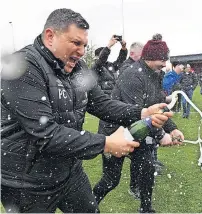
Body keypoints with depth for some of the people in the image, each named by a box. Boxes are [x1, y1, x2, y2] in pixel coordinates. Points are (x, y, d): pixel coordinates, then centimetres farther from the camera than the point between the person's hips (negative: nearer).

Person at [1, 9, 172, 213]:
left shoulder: (77, 68, 2)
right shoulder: (24, 67, -24)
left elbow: (102, 103, 3)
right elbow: (45, 135, -30)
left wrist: (141, 114, -13)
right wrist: (105, 144, -27)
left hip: (69, 171, 7)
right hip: (28, 184, -7)